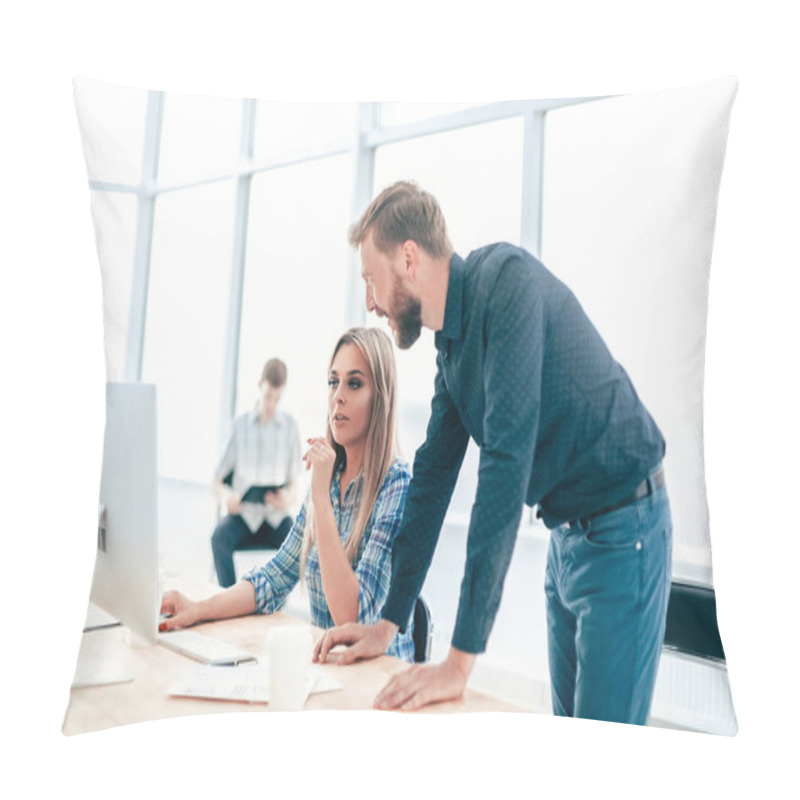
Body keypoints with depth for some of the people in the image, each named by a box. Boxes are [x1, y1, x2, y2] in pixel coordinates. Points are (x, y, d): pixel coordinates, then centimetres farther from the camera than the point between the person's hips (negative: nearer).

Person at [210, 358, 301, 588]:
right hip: (243, 511, 0)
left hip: (276, 514, 0)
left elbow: (293, 480, 8)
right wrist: (225, 497, -16)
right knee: (220, 537, -32)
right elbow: (218, 479, 8)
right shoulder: (240, 425, 6)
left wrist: (288, 498, -15)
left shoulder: (290, 425, 8)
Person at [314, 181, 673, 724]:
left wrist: (461, 659, -27)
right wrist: (389, 623, 9)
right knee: (569, 739, 17)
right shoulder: (452, 343, 6)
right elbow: (434, 474, 9)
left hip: (621, 531, -8)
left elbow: (507, 461, -30)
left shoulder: (506, 278, -22)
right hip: (567, 535, 8)